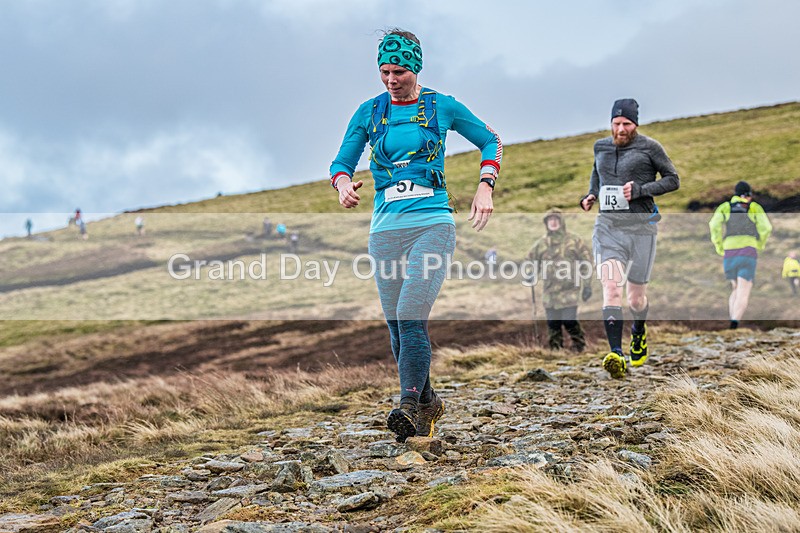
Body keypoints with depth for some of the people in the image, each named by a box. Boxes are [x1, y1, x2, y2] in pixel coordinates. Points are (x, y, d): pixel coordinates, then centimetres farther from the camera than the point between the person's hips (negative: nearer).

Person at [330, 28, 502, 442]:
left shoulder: (442, 106, 4)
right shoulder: (369, 112, 10)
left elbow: (490, 142, 16)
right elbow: (341, 162, 12)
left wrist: (485, 187, 0)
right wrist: (344, 184, -12)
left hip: (433, 225, -3)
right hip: (386, 231, 4)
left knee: (411, 319, -20)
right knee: (397, 328, 7)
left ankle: (409, 406, -22)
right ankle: (428, 403, 23)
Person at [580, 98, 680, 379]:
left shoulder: (649, 147, -2)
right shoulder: (601, 147, 11)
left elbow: (673, 180, 1)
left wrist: (640, 190, -14)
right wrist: (591, 195, 11)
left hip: (641, 228, -2)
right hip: (607, 227, 2)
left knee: (636, 299, 7)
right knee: (611, 287, -20)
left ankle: (639, 331, 44)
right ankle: (616, 356, -30)